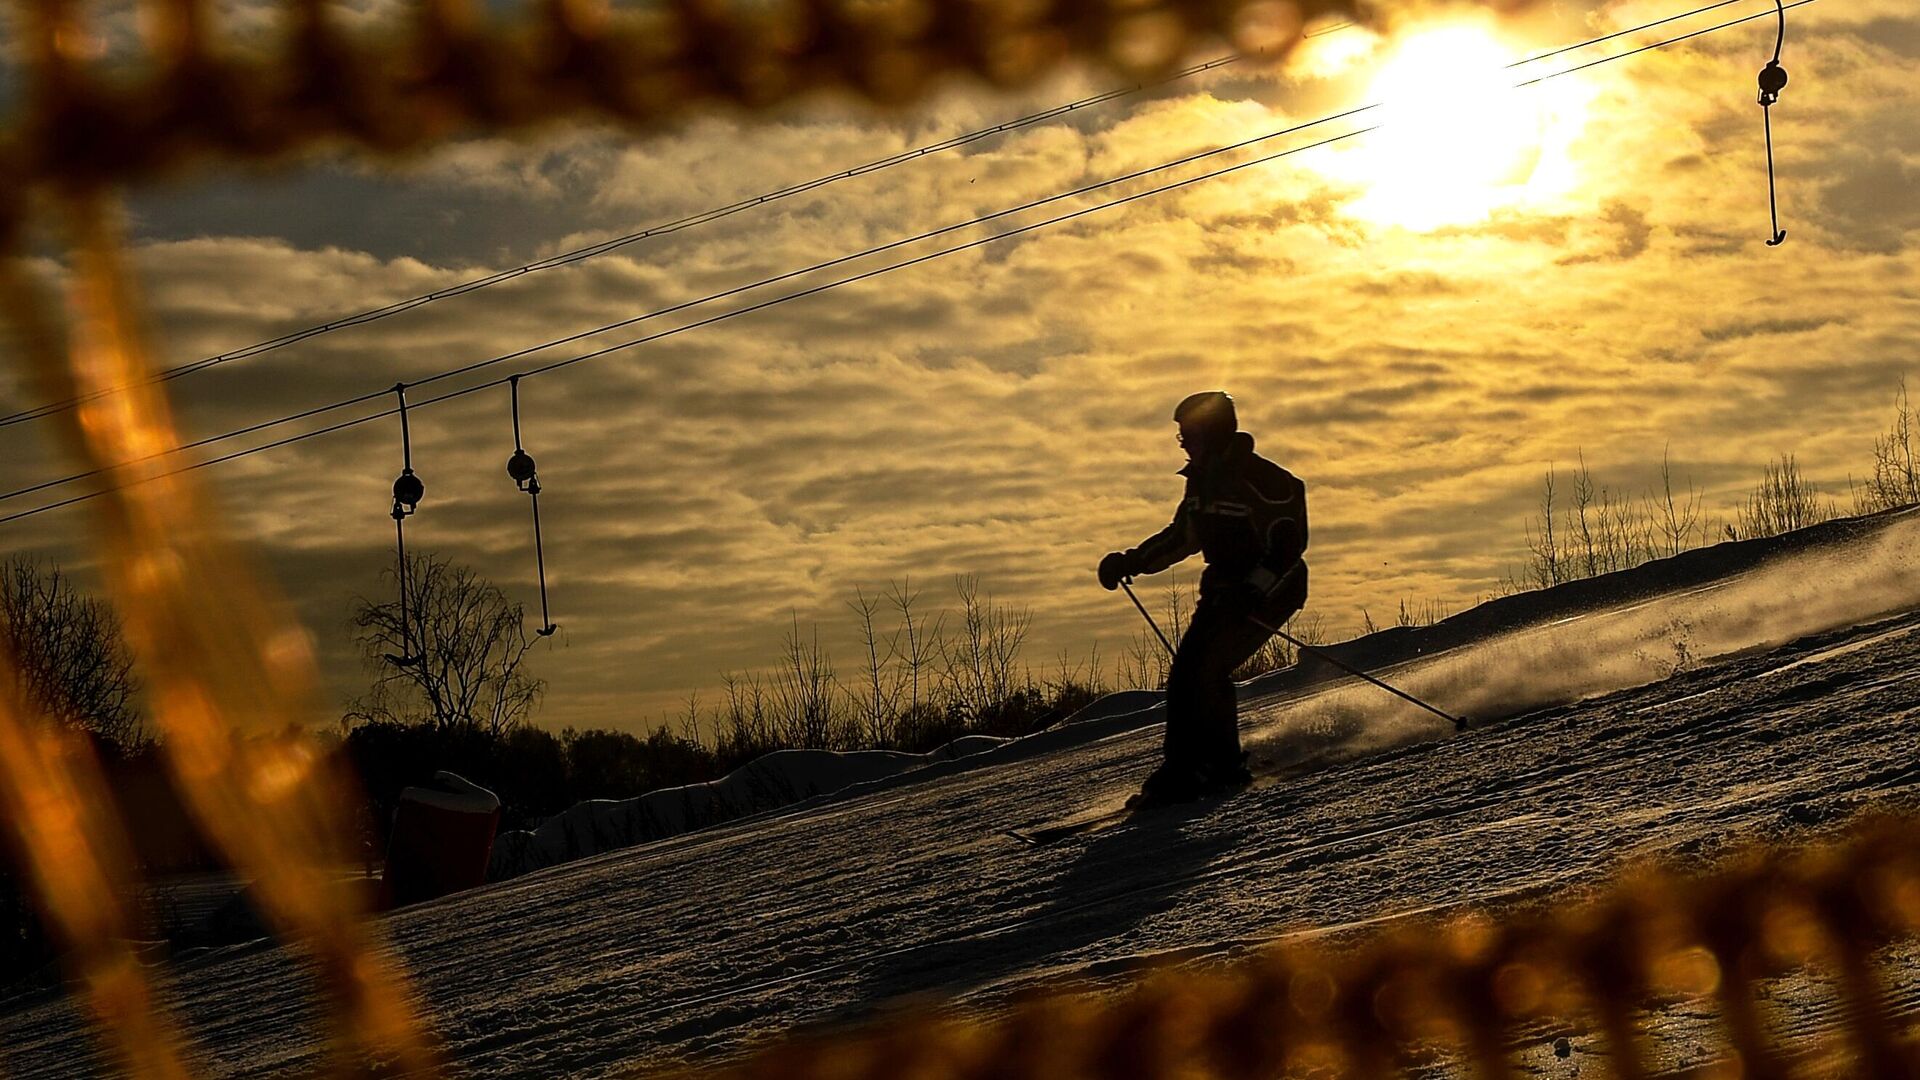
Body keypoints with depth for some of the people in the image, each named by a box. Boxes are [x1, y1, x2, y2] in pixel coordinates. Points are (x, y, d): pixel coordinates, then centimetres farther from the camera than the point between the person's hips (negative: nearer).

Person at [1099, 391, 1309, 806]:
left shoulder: (1260, 480, -20)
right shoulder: (1202, 477, 8)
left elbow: (1290, 543, -23)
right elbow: (1183, 535, 21)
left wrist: (1252, 589, -34)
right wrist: (1133, 561, 9)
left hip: (1270, 590, -9)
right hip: (1226, 589, 9)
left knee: (1209, 670, -19)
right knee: (1184, 673, -2)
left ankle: (1225, 768, -10)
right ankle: (1182, 768, 3)